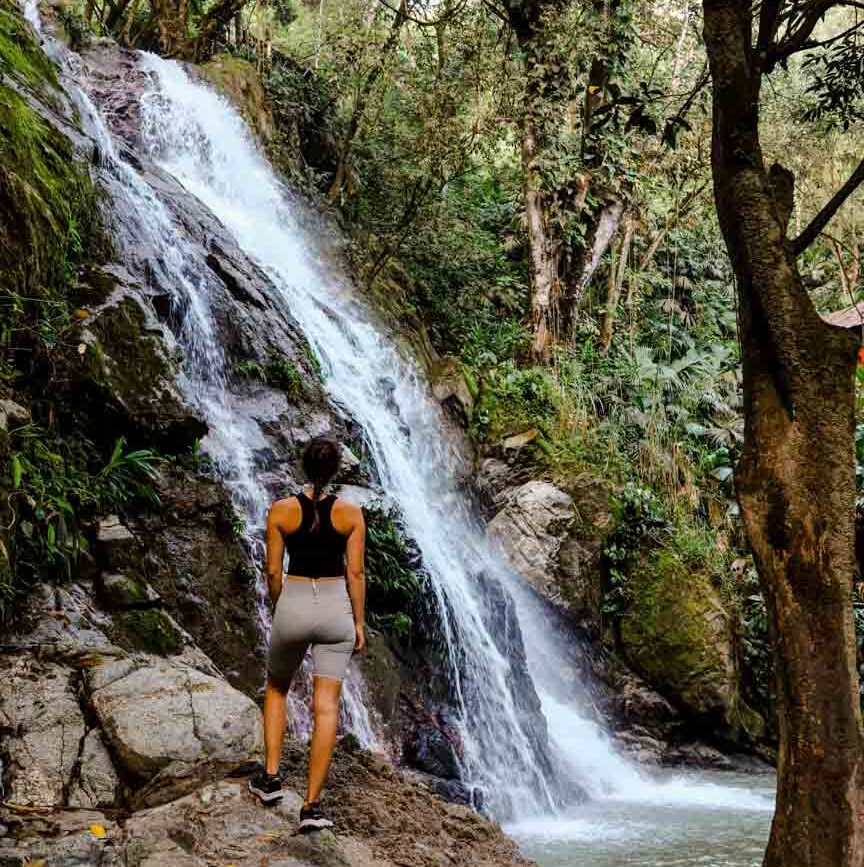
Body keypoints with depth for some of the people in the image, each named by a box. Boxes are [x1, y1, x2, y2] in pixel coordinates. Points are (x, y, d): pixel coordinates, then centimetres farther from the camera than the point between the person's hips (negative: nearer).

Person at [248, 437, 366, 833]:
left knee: (276, 689, 25)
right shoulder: (351, 512, -3)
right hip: (336, 607, 0)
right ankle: (312, 806, -1)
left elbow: (273, 571, -1)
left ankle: (270, 777, 20)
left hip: (293, 604, 0)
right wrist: (359, 622, 5)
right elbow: (355, 572, -3)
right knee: (326, 706, 1)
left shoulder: (281, 510, -4)